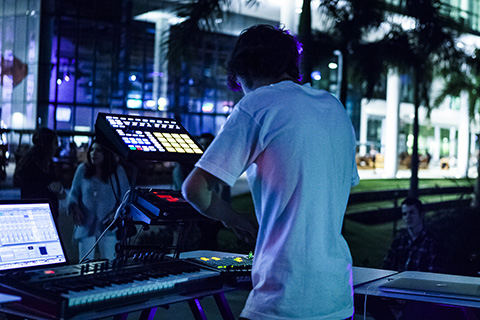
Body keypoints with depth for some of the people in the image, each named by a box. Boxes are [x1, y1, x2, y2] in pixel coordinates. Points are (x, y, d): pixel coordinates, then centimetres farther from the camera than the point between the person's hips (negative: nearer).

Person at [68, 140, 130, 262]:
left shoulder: (117, 171, 1)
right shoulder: (82, 169, 5)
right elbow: (73, 193, 9)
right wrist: (74, 208, -10)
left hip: (107, 225, -1)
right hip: (85, 224, 1)